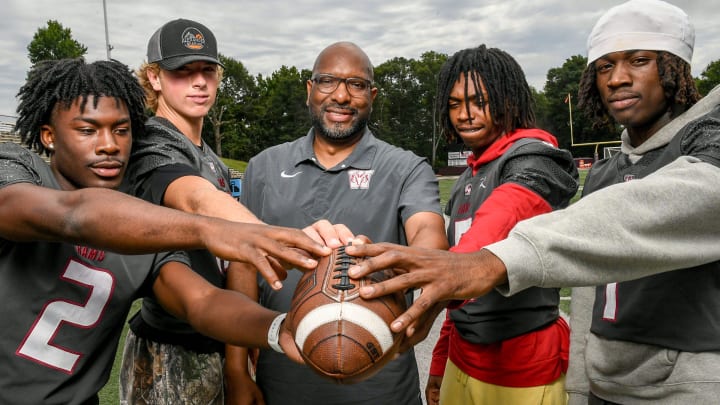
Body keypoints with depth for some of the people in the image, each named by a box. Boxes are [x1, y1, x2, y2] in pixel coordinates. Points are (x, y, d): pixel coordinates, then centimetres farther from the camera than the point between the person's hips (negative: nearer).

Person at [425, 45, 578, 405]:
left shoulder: (532, 161, -14)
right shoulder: (467, 179, 9)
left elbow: (497, 225, -36)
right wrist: (440, 362, 15)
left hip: (523, 366, -7)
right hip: (462, 359, 7)